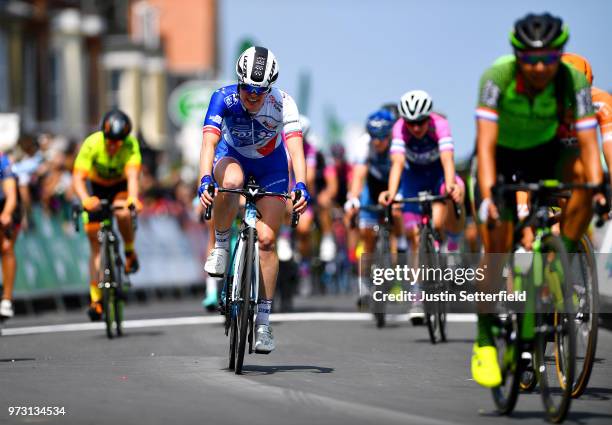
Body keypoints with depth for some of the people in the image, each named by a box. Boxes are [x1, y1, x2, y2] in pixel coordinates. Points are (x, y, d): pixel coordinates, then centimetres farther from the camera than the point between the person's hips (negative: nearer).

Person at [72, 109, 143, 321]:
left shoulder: (131, 145, -29)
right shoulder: (92, 144, -30)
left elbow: (132, 175, -42)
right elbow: (78, 178, -36)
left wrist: (133, 198, -62)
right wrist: (85, 199, -56)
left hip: (120, 187, 0)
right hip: (96, 188, 0)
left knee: (123, 213, -35)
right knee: (96, 246, -5)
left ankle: (130, 252, -8)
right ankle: (96, 299, 0)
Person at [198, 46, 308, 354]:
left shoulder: (283, 104, -29)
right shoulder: (223, 99, -29)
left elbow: (295, 147, -39)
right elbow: (209, 142, -39)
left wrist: (300, 185, -56)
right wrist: (205, 179, -56)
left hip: (270, 165, 0)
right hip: (232, 156, 0)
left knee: (267, 240, -9)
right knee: (230, 182, -39)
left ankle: (263, 320, -1)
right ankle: (220, 246, -15)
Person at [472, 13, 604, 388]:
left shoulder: (575, 83, -26)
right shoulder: (497, 79, -30)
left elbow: (589, 145, -29)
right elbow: (486, 144, -34)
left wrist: (597, 190, -45)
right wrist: (488, 194, -46)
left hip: (545, 153, 2)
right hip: (502, 158, -2)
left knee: (587, 173, -30)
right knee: (497, 249, -13)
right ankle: (485, 341, -2)